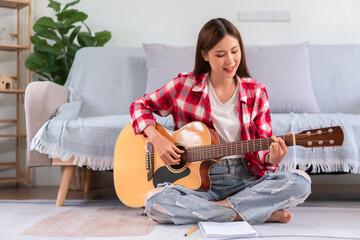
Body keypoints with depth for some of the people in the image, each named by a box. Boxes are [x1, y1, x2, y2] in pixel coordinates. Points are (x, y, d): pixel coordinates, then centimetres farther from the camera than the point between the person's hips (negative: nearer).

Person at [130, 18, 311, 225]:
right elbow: (141, 106, 8)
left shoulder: (256, 92, 3)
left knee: (300, 182, -24)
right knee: (155, 202, -32)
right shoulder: (184, 85, -1)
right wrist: (157, 138, -10)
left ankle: (221, 207, -18)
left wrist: (271, 157, -20)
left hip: (245, 180, 1)